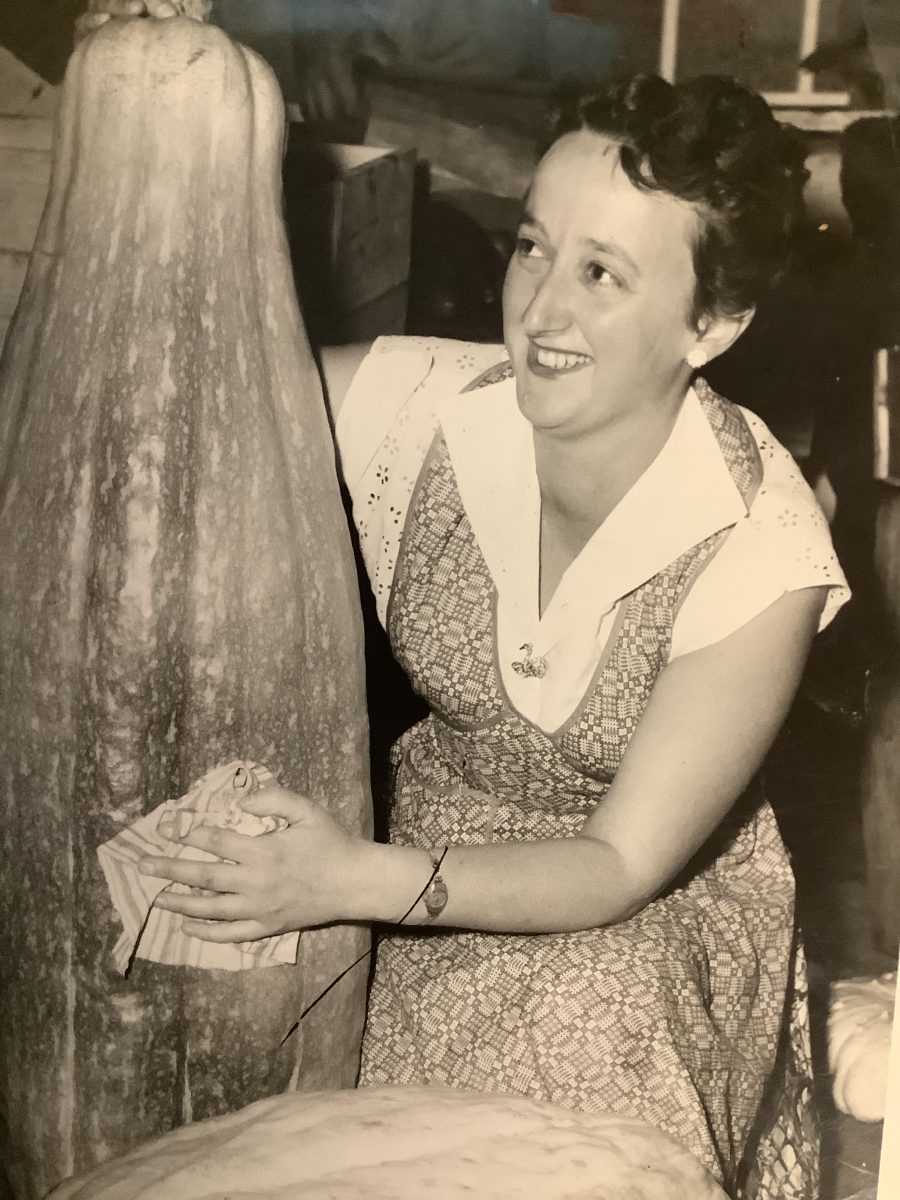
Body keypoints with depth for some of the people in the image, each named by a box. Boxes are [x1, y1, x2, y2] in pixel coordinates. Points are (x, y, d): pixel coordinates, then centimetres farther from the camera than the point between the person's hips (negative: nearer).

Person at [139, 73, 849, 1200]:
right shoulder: (420, 403, -17)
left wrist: (362, 882, -33)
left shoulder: (758, 547, -23)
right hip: (434, 845, 2)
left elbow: (623, 863, -20)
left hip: (655, 905, -2)